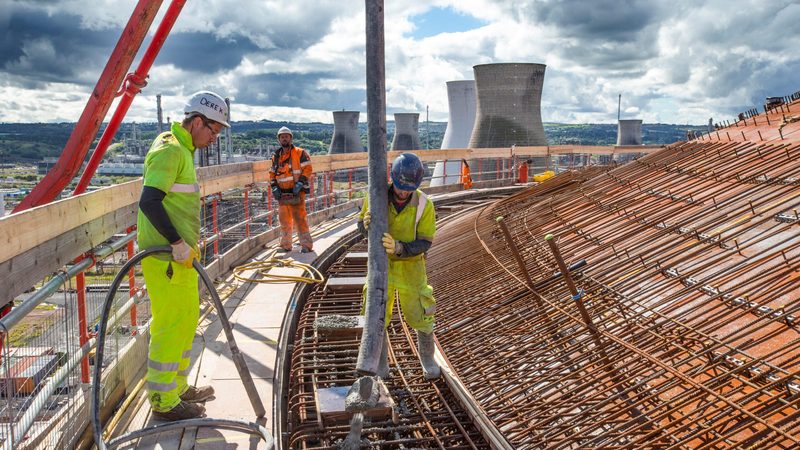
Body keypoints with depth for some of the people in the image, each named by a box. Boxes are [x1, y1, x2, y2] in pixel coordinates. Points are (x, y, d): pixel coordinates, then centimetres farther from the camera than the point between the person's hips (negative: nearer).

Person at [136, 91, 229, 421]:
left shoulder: (181, 149, 16)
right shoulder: (169, 150, -15)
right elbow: (149, 202, -25)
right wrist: (178, 243, -27)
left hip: (178, 255, 11)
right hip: (166, 257, -11)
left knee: (187, 319, 18)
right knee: (170, 325, -2)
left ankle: (178, 387, 32)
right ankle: (163, 401, 10)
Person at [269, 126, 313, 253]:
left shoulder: (299, 153, 0)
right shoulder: (276, 156, 16)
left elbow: (307, 169, -5)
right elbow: (272, 173, 22)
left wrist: (300, 183, -16)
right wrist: (274, 187, 7)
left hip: (296, 193, -5)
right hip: (282, 194, 5)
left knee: (300, 219, -8)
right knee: (284, 220, 9)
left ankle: (307, 245, -3)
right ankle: (286, 245, 19)